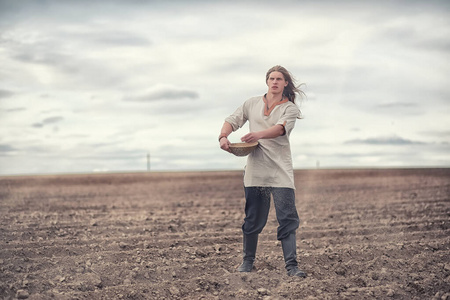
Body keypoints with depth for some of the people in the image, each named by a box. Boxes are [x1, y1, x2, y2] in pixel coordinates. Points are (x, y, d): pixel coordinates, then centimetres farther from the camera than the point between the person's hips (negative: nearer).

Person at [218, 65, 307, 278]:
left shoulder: (290, 109, 4)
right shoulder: (252, 104, 13)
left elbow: (280, 128, -15)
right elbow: (232, 121, 13)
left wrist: (259, 134, -35)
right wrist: (223, 136, -10)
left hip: (280, 171, -2)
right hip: (255, 170, 2)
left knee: (288, 219, -8)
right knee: (253, 219, 7)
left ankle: (291, 265, -7)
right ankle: (247, 261, 21)